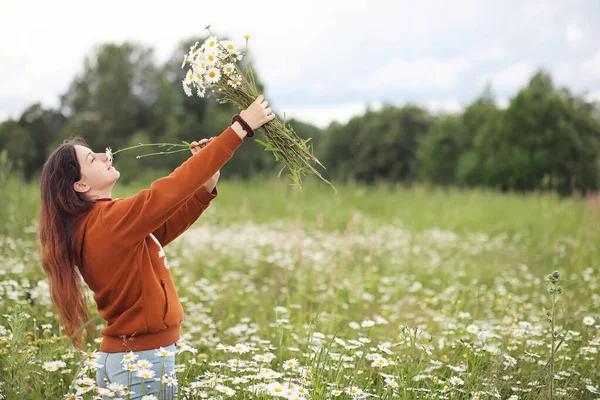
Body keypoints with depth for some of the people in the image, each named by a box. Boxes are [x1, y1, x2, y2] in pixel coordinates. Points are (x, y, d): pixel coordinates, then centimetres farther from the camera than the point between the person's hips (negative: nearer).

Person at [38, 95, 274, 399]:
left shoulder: (96, 223, 8)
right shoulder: (109, 221, -20)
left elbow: (170, 224, 10)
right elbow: (170, 190, -25)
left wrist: (208, 182, -4)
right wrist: (241, 128, -23)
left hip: (127, 355, 9)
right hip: (143, 363, -9)